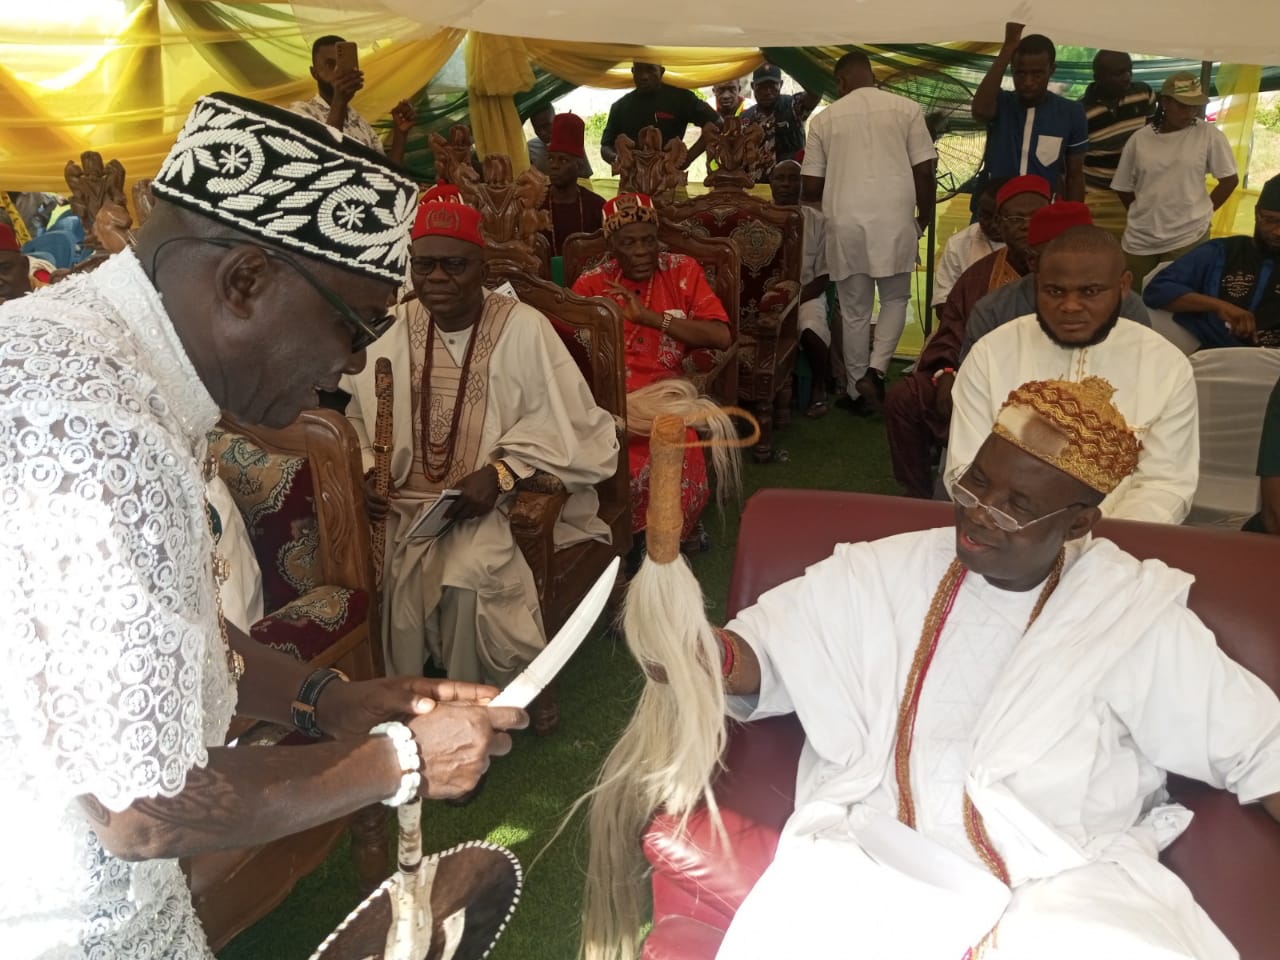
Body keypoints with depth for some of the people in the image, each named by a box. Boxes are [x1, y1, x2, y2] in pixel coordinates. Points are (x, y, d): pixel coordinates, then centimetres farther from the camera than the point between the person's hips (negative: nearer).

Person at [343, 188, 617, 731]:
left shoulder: (524, 329, -5)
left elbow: (566, 425, -8)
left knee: (467, 571, -31)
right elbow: (357, 417, 11)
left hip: (494, 503, -3)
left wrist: (501, 472, -20)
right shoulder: (393, 330, 8)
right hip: (407, 501, 4)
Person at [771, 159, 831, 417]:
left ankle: (819, 387, -5)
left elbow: (823, 275, -1)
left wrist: (796, 298, -17)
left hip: (806, 294, -1)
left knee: (812, 330, -34)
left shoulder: (816, 221, 2)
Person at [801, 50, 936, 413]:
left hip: (845, 223, 1)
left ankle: (856, 390, 18)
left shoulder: (825, 118, 6)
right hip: (894, 220, -1)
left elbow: (811, 187, 6)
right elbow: (924, 172, 1)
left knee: (854, 310, 11)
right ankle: (875, 370, -1)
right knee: (895, 299, 17)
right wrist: (923, 218, 15)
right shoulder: (906, 108, 4)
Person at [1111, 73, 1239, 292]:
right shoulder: (1139, 139, 0)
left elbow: (1229, 179, 2)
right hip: (1139, 238, 2)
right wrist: (1145, 216, 7)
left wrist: (1201, 213, 1)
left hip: (1187, 236, -2)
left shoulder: (1209, 135, -4)